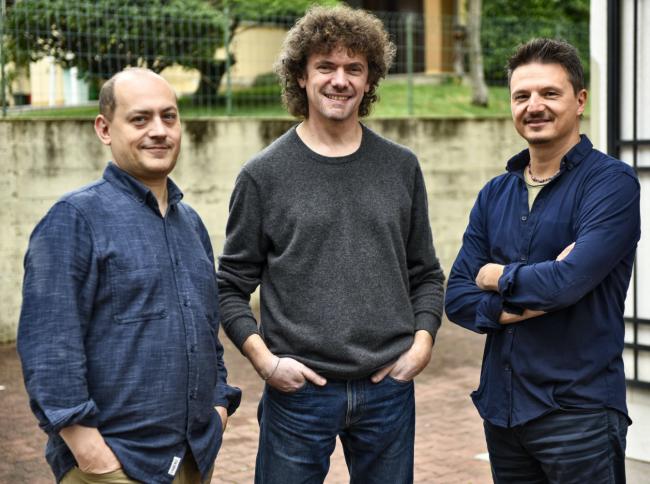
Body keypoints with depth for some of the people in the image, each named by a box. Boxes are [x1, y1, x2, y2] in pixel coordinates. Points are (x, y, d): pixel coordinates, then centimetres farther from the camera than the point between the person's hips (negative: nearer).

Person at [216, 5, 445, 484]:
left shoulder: (401, 167, 6)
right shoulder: (264, 174, -1)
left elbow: (426, 274, 13)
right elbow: (231, 287, 2)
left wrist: (422, 342, -1)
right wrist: (263, 358, -9)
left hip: (388, 388, 3)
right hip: (298, 390, -2)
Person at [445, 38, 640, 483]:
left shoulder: (611, 181, -9)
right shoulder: (495, 194, 9)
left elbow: (570, 280, -22)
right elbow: (457, 297, 3)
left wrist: (496, 276, -5)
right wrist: (524, 307, -14)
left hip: (578, 409, -5)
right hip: (501, 406, 6)